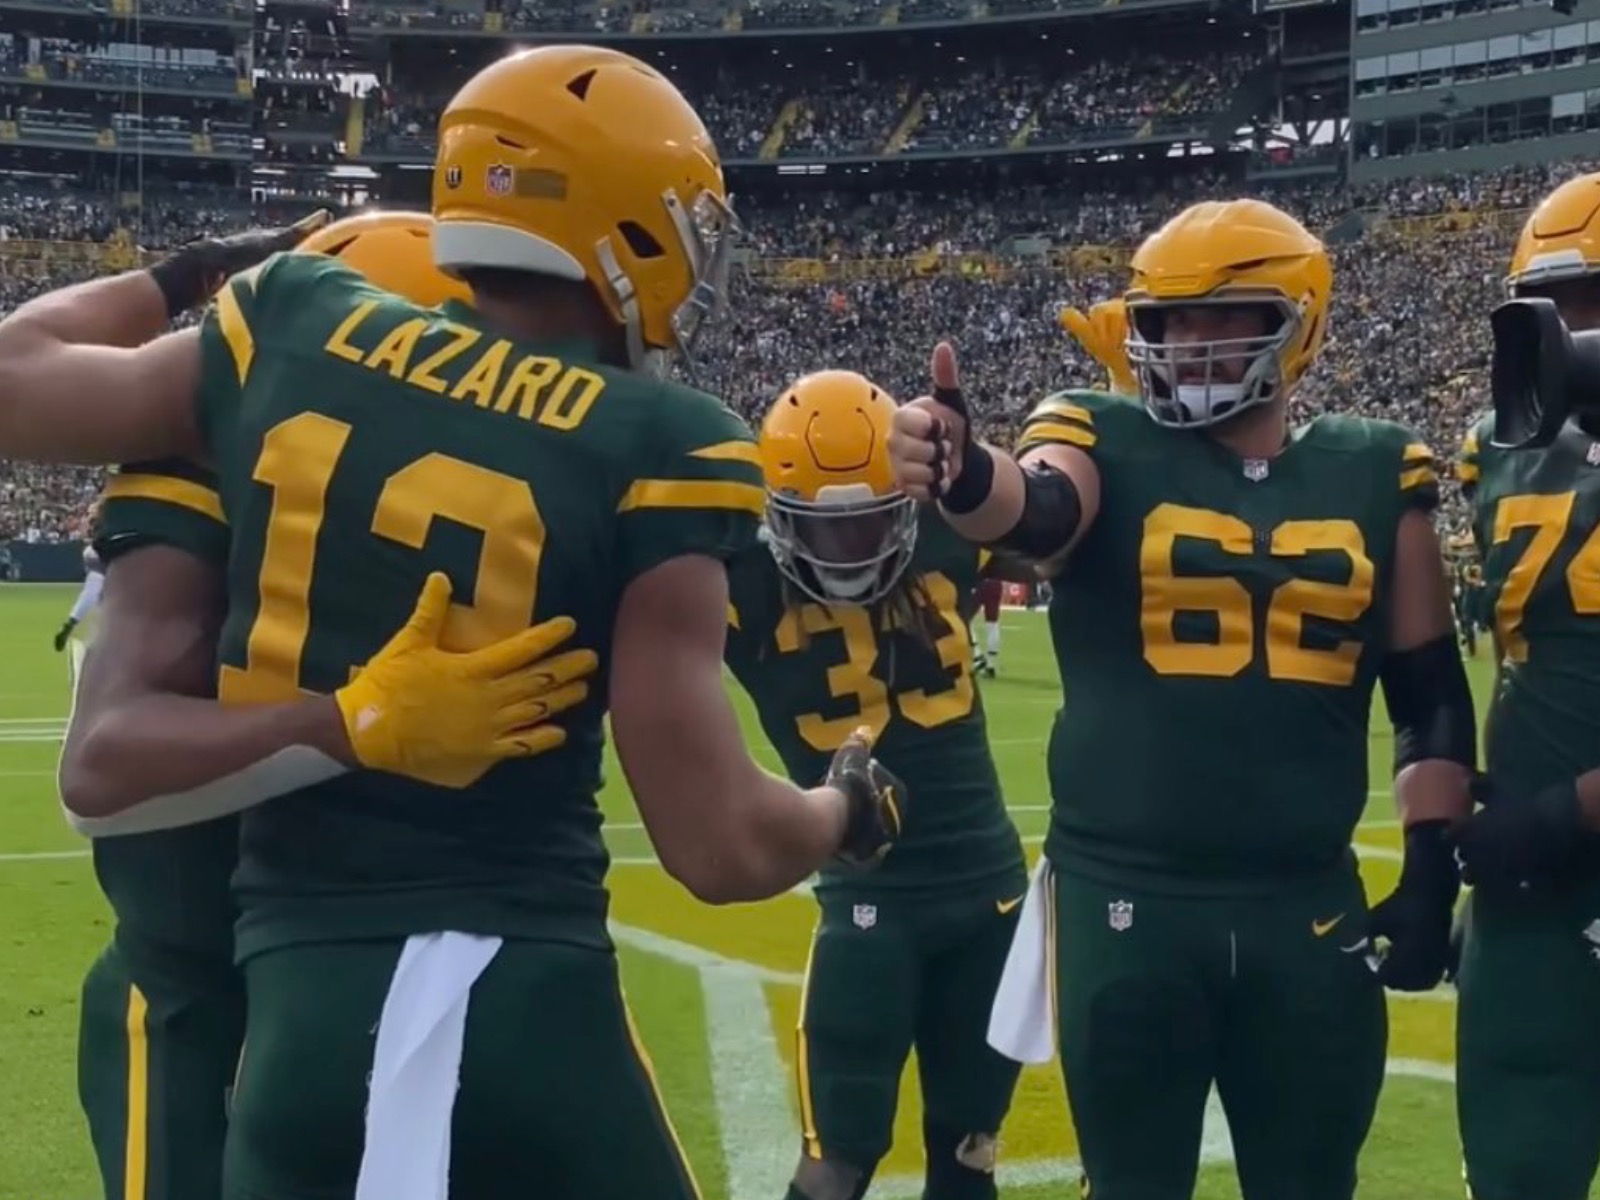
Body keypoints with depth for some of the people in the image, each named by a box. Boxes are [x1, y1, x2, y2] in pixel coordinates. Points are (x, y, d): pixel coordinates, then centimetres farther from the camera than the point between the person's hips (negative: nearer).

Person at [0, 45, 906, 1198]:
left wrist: (189, 276, 33)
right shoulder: (652, 451, -9)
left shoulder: (297, 331, 2)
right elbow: (720, 846, -11)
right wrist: (853, 808, 11)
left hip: (296, 995, 4)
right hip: (520, 998, -3)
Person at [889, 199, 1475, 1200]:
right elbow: (1033, 510, -26)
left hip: (1310, 907, 2)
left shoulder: (1374, 475, 6)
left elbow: (1433, 695, 11)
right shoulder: (1108, 446, -1)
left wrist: (1432, 871, 4)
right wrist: (964, 475, -49)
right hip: (1126, 898, -2)